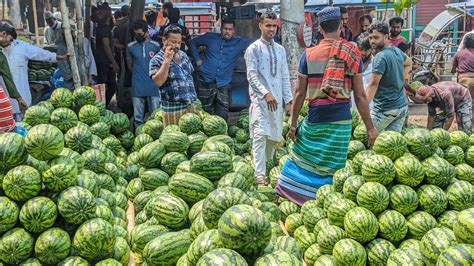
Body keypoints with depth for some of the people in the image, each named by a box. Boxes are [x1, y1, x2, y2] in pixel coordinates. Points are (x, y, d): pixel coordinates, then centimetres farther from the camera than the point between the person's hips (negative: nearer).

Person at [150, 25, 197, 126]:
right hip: (173, 109, -6)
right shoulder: (157, 60, -9)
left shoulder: (183, 55, 11)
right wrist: (167, 60, -22)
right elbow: (158, 82, -23)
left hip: (190, 105, 6)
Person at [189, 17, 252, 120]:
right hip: (206, 81, 0)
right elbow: (193, 43, 17)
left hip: (223, 84, 0)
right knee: (206, 113, 7)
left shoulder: (240, 42, 4)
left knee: (222, 115, -2)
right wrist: (198, 59, 8)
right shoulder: (210, 37, 5)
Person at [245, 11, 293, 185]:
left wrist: (288, 99, 9)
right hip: (260, 99, -5)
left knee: (274, 135, 9)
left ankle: (268, 166, 26)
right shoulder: (253, 49, -1)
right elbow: (252, 76, -9)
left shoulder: (280, 50, 15)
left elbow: (285, 76, 15)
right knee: (260, 135, -13)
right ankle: (259, 174, -15)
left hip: (277, 99, 6)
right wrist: (265, 93, -21)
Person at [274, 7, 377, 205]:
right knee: (331, 168, 8)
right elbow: (360, 96, -2)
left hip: (316, 118, 0)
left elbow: (300, 93, 0)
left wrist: (293, 124, 8)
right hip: (341, 120, 0)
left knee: (303, 159, 15)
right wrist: (370, 128, 4)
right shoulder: (353, 54, -1)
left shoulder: (309, 55, -2)